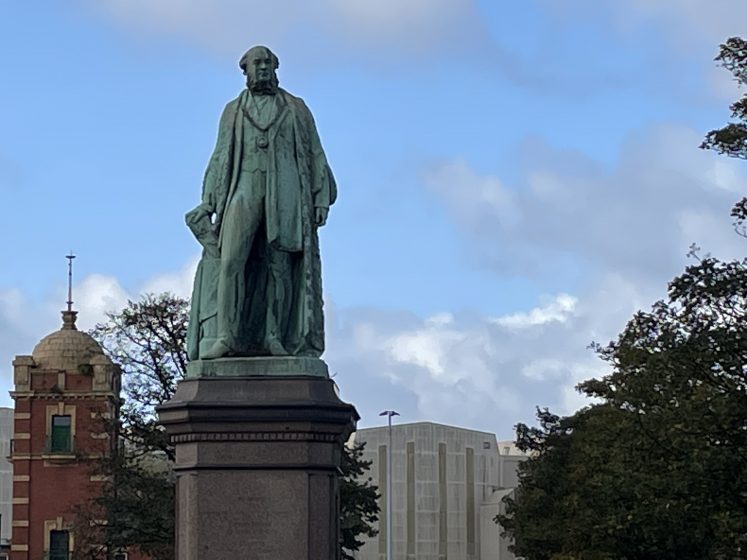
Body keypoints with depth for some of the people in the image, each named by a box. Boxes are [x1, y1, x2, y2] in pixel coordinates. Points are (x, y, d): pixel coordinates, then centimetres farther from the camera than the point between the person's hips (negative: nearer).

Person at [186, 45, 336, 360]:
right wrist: (207, 202, 4)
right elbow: (220, 159, 15)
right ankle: (225, 337, -21)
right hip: (244, 189, 0)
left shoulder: (296, 109, 16)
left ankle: (274, 338, -7)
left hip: (286, 192, 0)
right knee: (230, 259, -16)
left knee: (279, 265, -6)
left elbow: (315, 157, 11)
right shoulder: (233, 111, 19)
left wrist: (322, 199, 0)